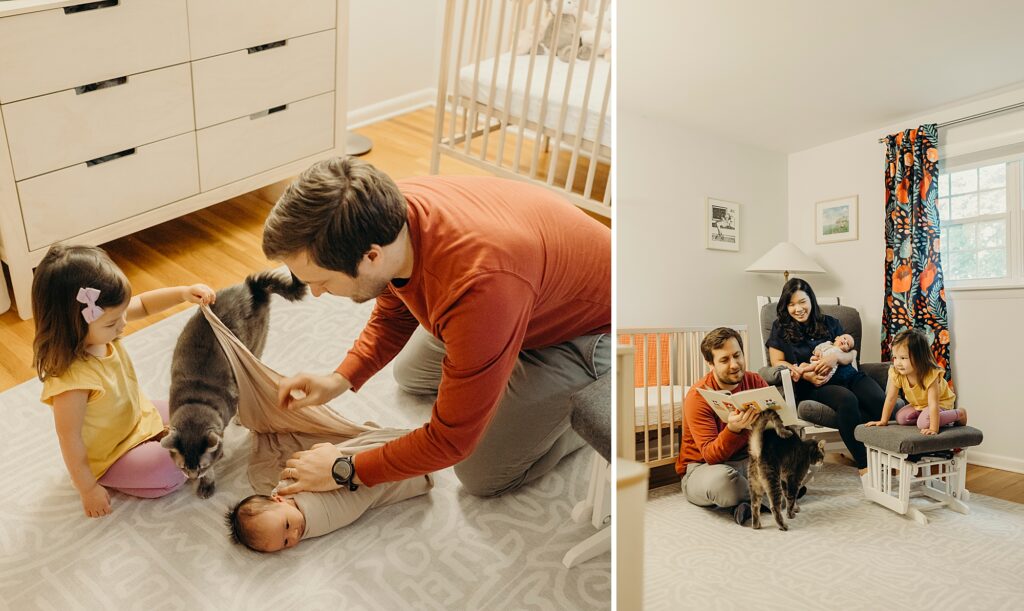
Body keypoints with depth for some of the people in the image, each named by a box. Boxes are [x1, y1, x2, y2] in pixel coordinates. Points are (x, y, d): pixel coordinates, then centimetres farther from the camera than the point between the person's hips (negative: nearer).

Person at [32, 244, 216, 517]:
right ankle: (110, 480, 6)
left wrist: (183, 293, -24)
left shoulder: (98, 329, -22)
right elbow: (70, 440, -28)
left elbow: (143, 304, -4)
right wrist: (88, 489, -15)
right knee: (173, 472, -13)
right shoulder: (71, 381, -41)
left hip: (136, 416, 7)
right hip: (107, 454, -7)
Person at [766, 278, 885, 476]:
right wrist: (805, 374, -12)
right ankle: (863, 464, -28)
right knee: (847, 400, -36)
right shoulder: (781, 328, 12)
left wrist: (836, 356, -10)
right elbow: (777, 362, 5)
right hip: (813, 385, -4)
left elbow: (852, 354, 15)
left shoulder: (829, 323, 20)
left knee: (882, 401, -29)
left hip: (846, 376, 4)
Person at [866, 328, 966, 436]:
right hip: (918, 404, 6)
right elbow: (890, 398, -15)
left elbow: (933, 404, -41)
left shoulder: (930, 375, -36)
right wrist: (883, 421, -15)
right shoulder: (896, 374, -22)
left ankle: (959, 414, -4)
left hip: (941, 403, -6)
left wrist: (933, 429, -47)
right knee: (900, 417, -12)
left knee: (924, 423, -28)